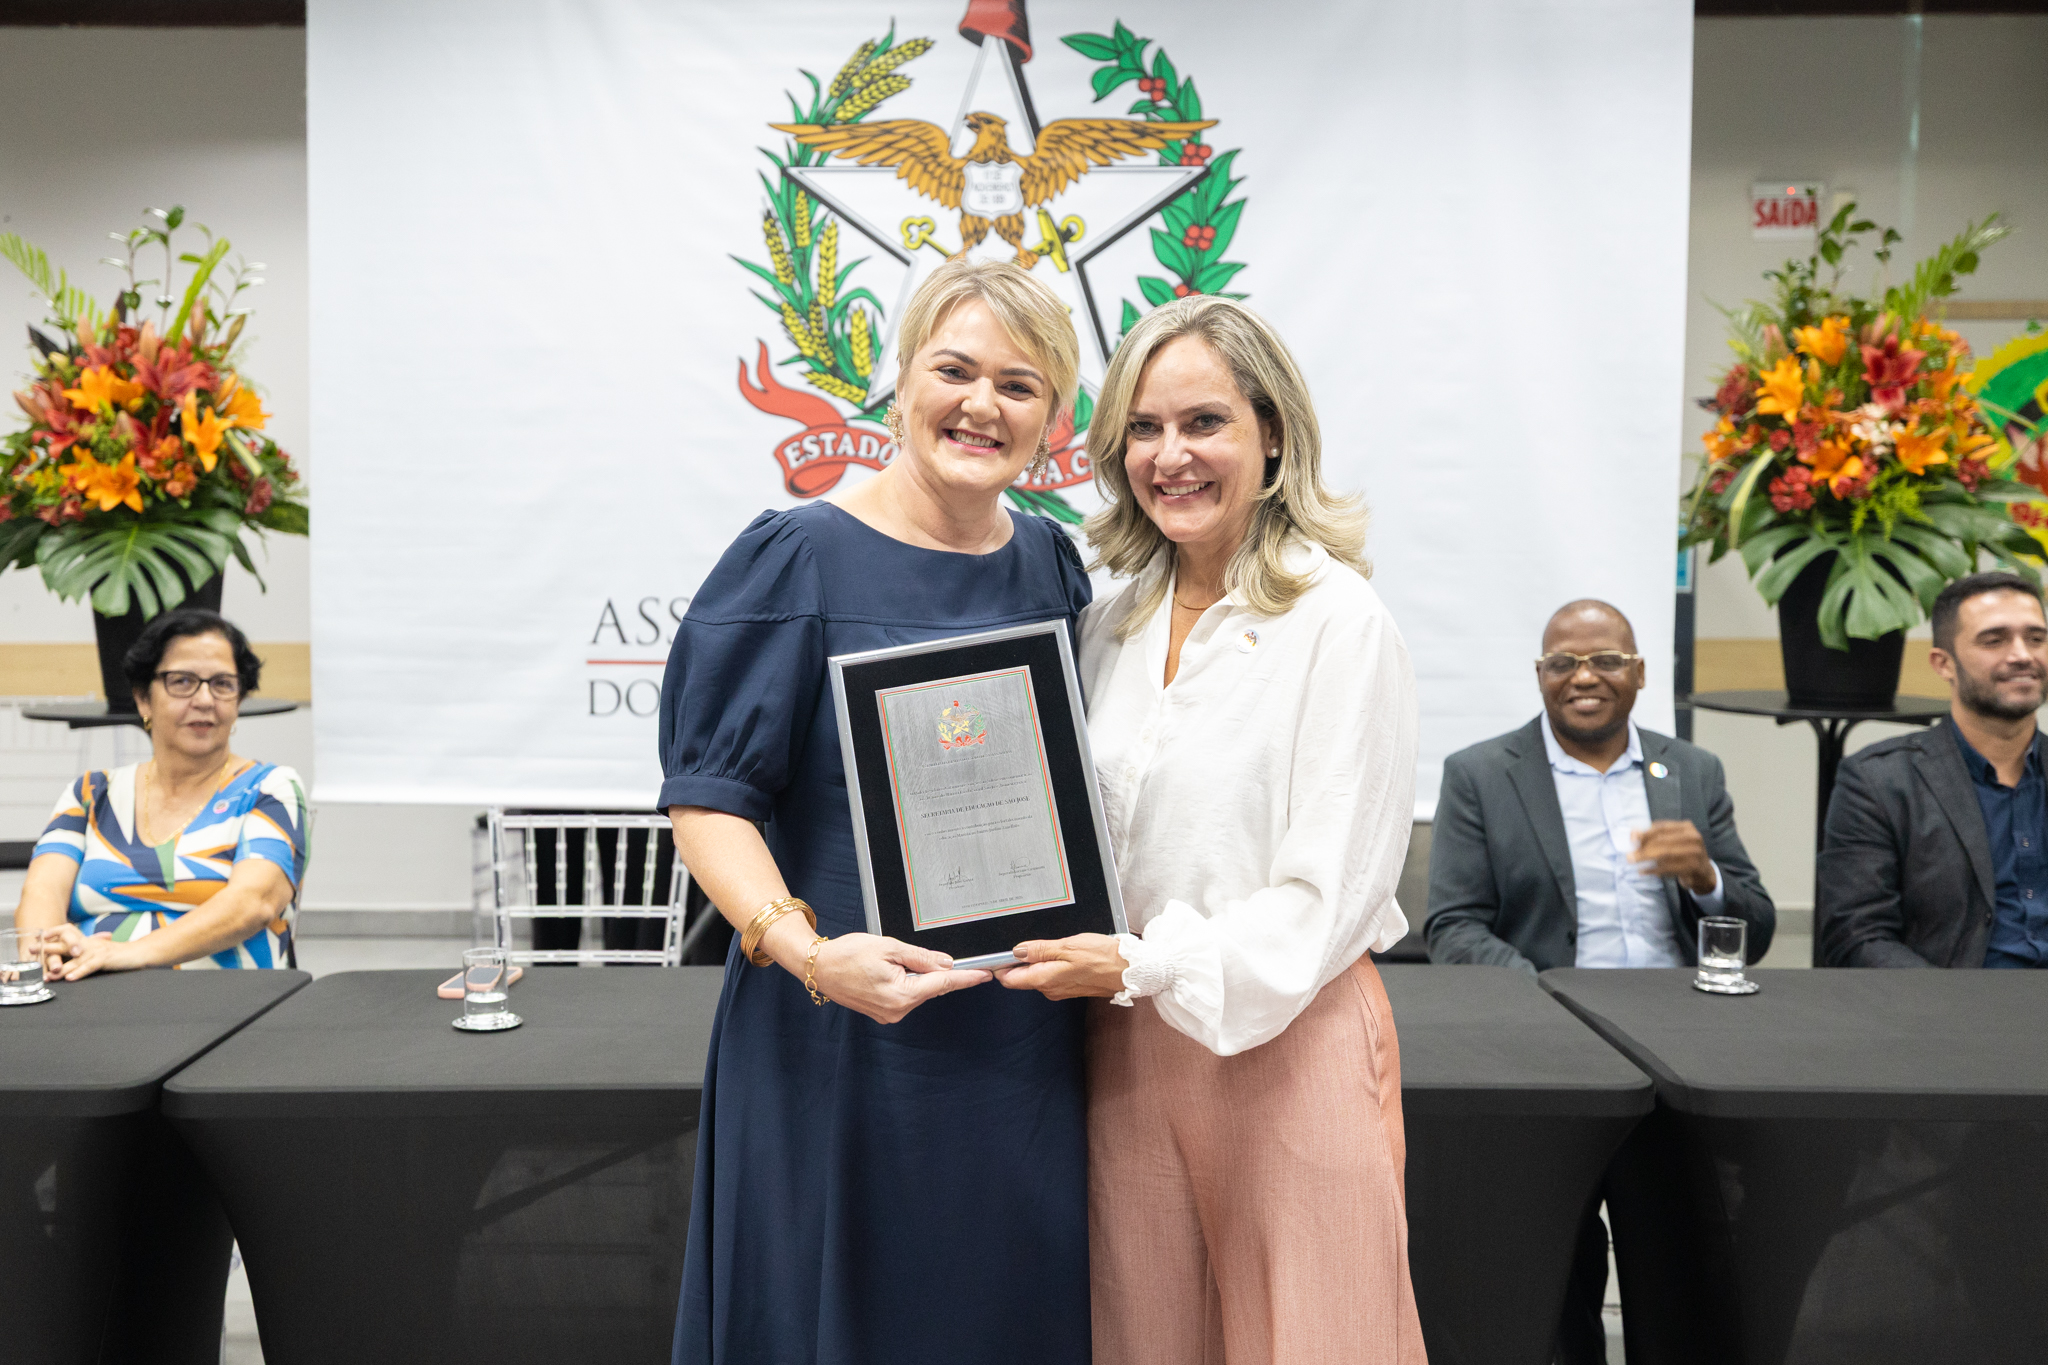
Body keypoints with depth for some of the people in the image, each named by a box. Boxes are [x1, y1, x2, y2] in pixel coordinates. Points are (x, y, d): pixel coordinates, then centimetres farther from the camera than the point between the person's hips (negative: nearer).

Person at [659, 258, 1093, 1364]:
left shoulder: (1051, 566, 8)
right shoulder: (798, 560, -8)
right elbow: (709, 796, -12)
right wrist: (802, 946, -26)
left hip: (1025, 1042, 5)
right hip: (848, 1039, -5)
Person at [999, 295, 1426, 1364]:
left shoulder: (1339, 621, -10)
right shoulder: (1111, 625, 8)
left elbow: (1328, 894, -14)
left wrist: (1142, 964, -19)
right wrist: (1073, 950, -1)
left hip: (1289, 1036, -5)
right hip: (1129, 1039, 5)